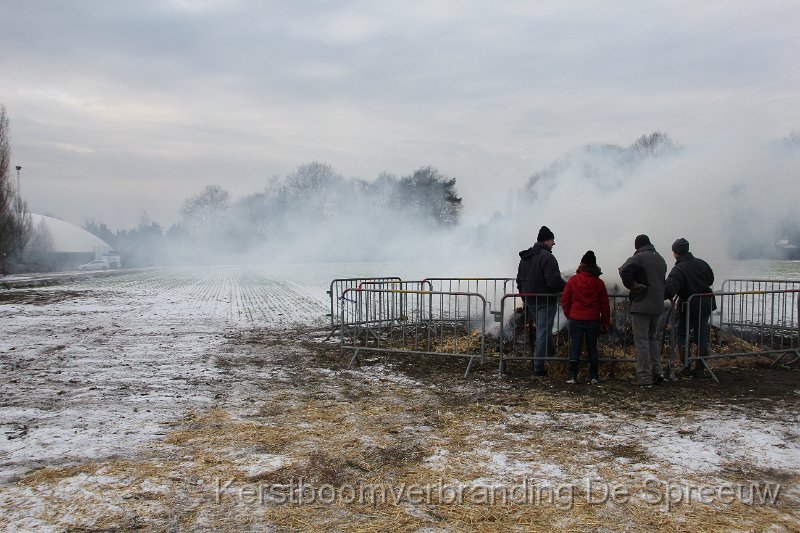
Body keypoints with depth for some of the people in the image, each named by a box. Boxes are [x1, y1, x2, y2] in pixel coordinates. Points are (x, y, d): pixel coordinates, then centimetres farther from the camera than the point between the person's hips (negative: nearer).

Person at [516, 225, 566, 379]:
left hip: (530, 301, 8)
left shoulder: (525, 257, 12)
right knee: (543, 333, -3)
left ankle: (552, 356, 36)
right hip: (545, 301, -8)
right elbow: (554, 281, -24)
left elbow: (519, 280, 17)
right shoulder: (547, 257, -17)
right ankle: (538, 369, -2)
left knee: (543, 330, 24)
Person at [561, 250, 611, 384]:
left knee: (574, 347, 2)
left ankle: (573, 376, -5)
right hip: (593, 320, 2)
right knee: (592, 348, 11)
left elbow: (565, 300, 0)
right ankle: (594, 376, 13)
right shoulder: (599, 283, 1)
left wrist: (569, 315, 14)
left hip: (576, 319, -1)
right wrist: (606, 323, 10)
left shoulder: (573, 280, -3)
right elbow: (605, 305, 3)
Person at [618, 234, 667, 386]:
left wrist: (633, 286, -15)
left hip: (641, 305, -7)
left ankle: (644, 378, -2)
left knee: (641, 341, -3)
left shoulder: (638, 258, -10)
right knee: (651, 338, 21)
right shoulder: (660, 259, 15)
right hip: (657, 305, 8)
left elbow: (624, 271, -28)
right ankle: (657, 372, 15)